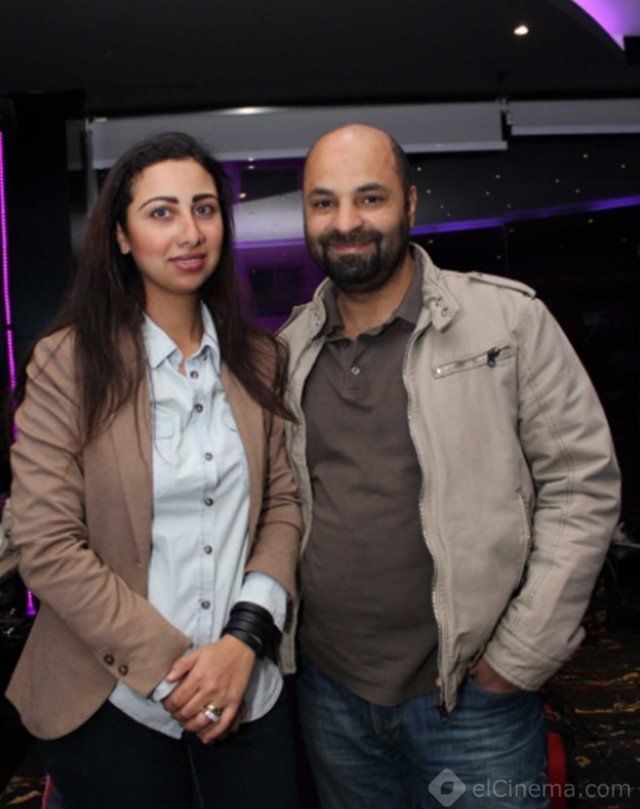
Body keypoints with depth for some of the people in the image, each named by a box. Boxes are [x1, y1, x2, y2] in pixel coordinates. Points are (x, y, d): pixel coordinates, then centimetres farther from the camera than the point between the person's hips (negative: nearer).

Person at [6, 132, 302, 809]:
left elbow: (282, 504, 3)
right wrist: (167, 668, -14)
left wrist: (246, 638, -10)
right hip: (113, 704, -3)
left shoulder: (258, 360, 3)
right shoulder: (68, 362, -9)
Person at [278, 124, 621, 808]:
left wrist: (521, 656, -10)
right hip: (327, 693, 4)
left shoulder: (508, 319, -7)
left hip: (471, 698, -3)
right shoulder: (289, 349, 4)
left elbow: (582, 485, -8)